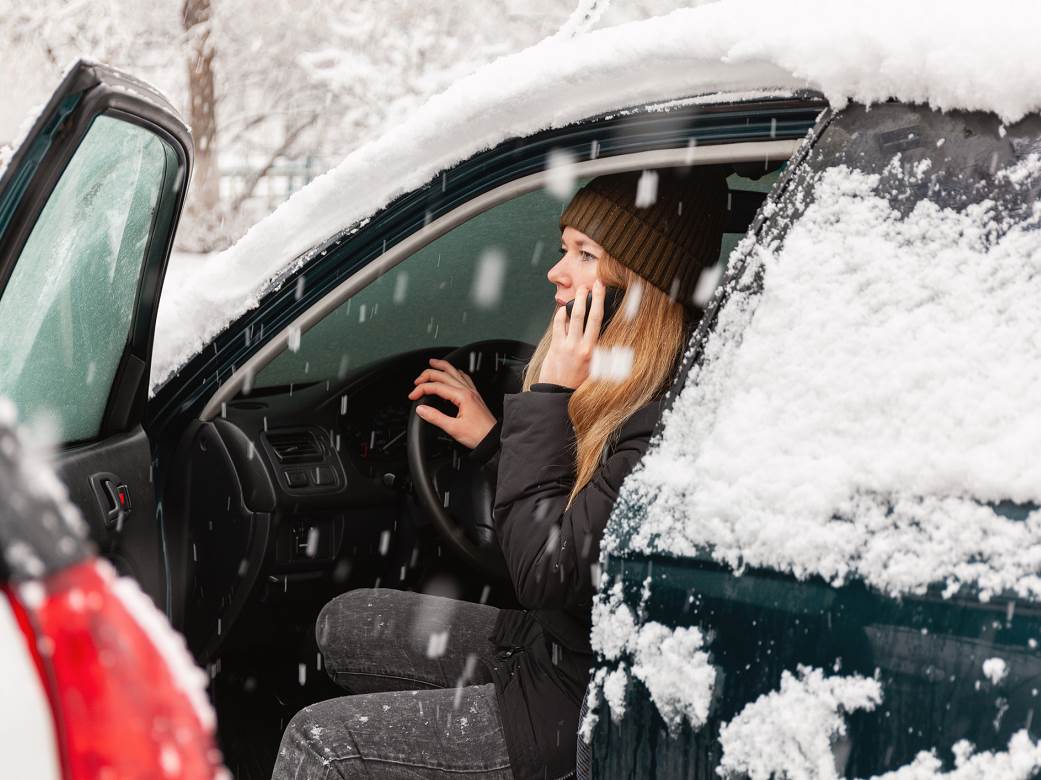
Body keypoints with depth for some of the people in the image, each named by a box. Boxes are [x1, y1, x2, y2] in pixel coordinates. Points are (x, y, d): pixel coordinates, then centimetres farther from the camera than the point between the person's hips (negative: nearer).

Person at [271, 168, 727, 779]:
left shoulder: (665, 421, -27)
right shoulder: (616, 392, 3)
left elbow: (544, 571, -28)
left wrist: (550, 400, -24)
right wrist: (492, 437, 10)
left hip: (586, 703, -10)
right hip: (553, 639, 10)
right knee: (343, 626, 18)